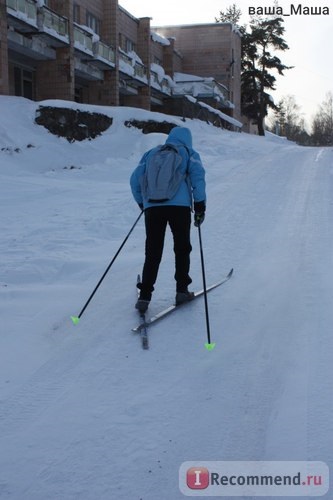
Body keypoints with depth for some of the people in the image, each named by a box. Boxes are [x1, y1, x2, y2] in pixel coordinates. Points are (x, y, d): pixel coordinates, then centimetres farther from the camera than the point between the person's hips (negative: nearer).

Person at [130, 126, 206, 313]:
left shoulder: (151, 153, 22)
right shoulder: (189, 154, 14)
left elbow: (135, 179, 17)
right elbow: (198, 176, -1)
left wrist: (142, 203, 27)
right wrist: (200, 206, 0)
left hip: (152, 207, 2)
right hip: (180, 206, -2)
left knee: (153, 253, 6)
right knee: (182, 248, 14)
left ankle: (145, 296, -1)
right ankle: (182, 290, 13)